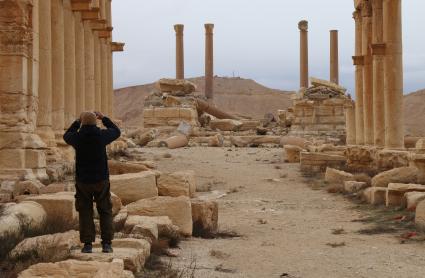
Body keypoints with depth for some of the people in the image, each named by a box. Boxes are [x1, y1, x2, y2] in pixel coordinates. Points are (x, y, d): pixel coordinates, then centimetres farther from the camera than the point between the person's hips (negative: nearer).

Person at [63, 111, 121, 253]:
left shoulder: (77, 137, -8)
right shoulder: (102, 135, -10)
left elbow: (66, 136, 17)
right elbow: (117, 132, 12)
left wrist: (77, 122, 21)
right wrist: (104, 118, 17)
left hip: (83, 181, 0)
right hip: (101, 180, 0)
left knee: (85, 213, 8)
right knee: (105, 212, 10)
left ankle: (87, 244, 4)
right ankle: (106, 243, 3)